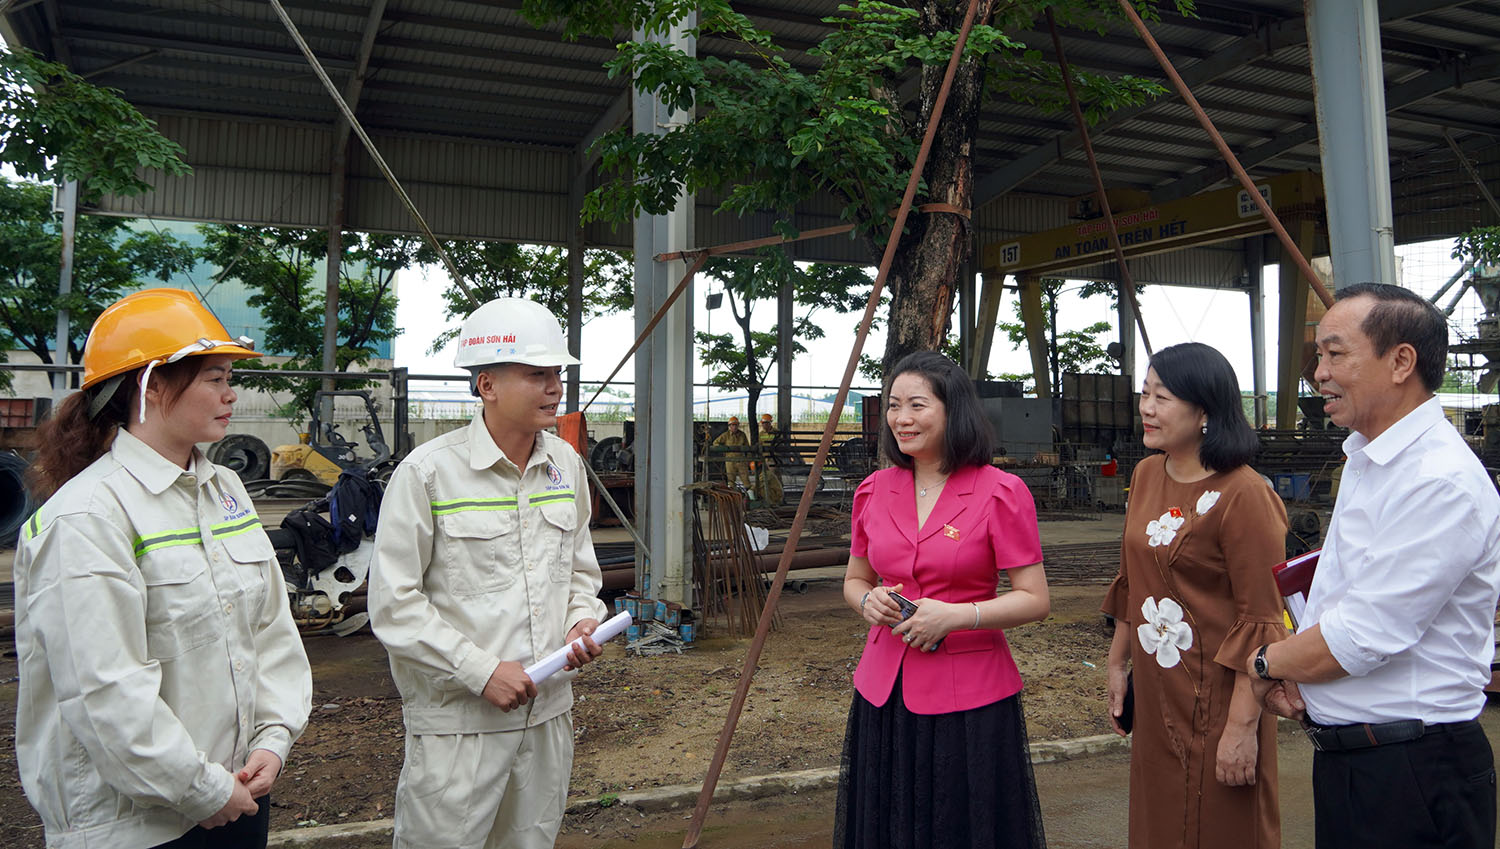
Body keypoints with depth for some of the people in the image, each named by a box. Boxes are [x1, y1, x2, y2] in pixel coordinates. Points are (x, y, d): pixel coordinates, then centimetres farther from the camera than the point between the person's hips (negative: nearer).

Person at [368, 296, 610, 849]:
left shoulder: (567, 465, 6)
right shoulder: (428, 471, -13)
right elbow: (393, 603, -13)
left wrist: (583, 620, -1)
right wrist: (481, 671, -17)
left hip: (549, 711, 6)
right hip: (457, 720, -5)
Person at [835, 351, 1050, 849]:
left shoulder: (1000, 493, -9)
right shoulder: (874, 491, 4)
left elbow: (1035, 600, -9)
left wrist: (954, 614, -20)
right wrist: (868, 600, -7)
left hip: (970, 696, -4)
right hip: (885, 691, 5)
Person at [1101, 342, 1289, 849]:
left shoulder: (1244, 496, -19)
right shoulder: (1146, 475, 5)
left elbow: (1261, 622, -19)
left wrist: (1244, 725, -19)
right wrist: (1118, 663, 14)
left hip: (1215, 704, -7)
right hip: (1154, 696, 7)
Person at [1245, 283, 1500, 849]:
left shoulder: (1443, 481, -22)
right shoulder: (1364, 460, 9)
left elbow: (1364, 638, -24)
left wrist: (1263, 662, -7)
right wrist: (1288, 665, -2)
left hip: (1412, 776, -8)